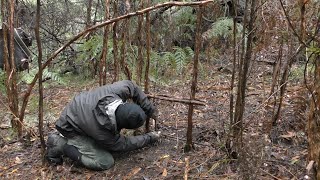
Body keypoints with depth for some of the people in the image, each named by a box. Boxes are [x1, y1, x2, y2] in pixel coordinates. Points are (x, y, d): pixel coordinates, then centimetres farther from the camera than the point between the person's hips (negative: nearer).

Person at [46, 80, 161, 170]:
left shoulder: (117, 90, -33)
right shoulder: (102, 133, -37)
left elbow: (132, 87, -8)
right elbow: (123, 144, -16)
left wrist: (151, 110, -8)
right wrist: (149, 138, -4)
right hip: (71, 128, -7)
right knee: (106, 162, -13)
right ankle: (60, 145, -5)